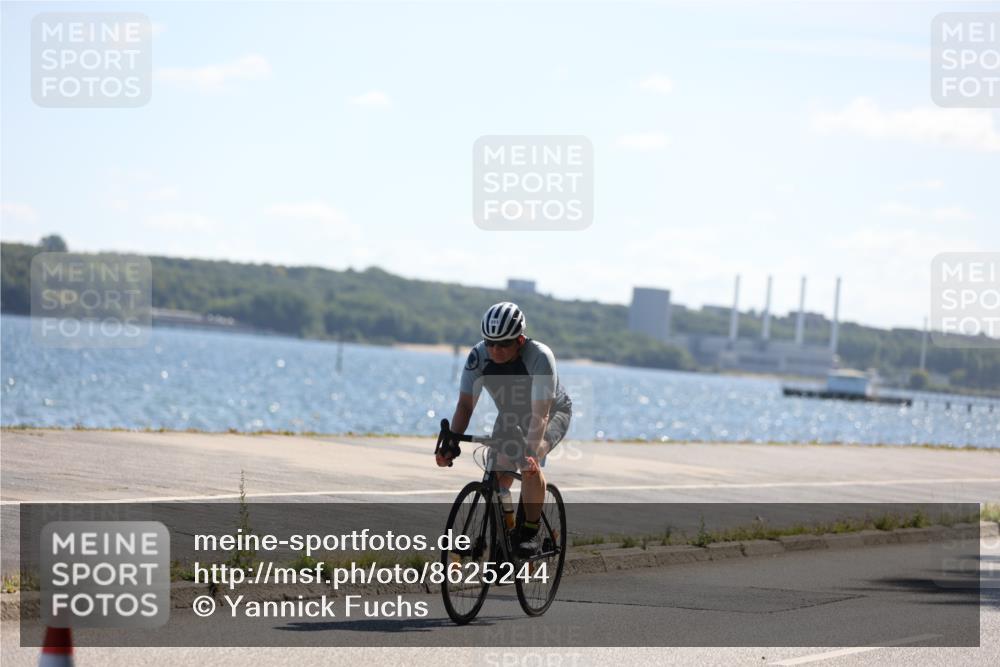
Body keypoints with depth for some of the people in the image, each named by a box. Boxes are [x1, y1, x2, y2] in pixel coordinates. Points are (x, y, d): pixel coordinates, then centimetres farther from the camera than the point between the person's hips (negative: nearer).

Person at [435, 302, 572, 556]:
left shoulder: (539, 357, -37)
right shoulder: (479, 356, -25)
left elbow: (540, 413, -42)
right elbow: (465, 404, -24)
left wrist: (531, 452, -56)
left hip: (553, 412, -5)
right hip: (510, 415, 5)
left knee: (530, 464, -30)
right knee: (498, 477, -7)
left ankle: (531, 532, -17)